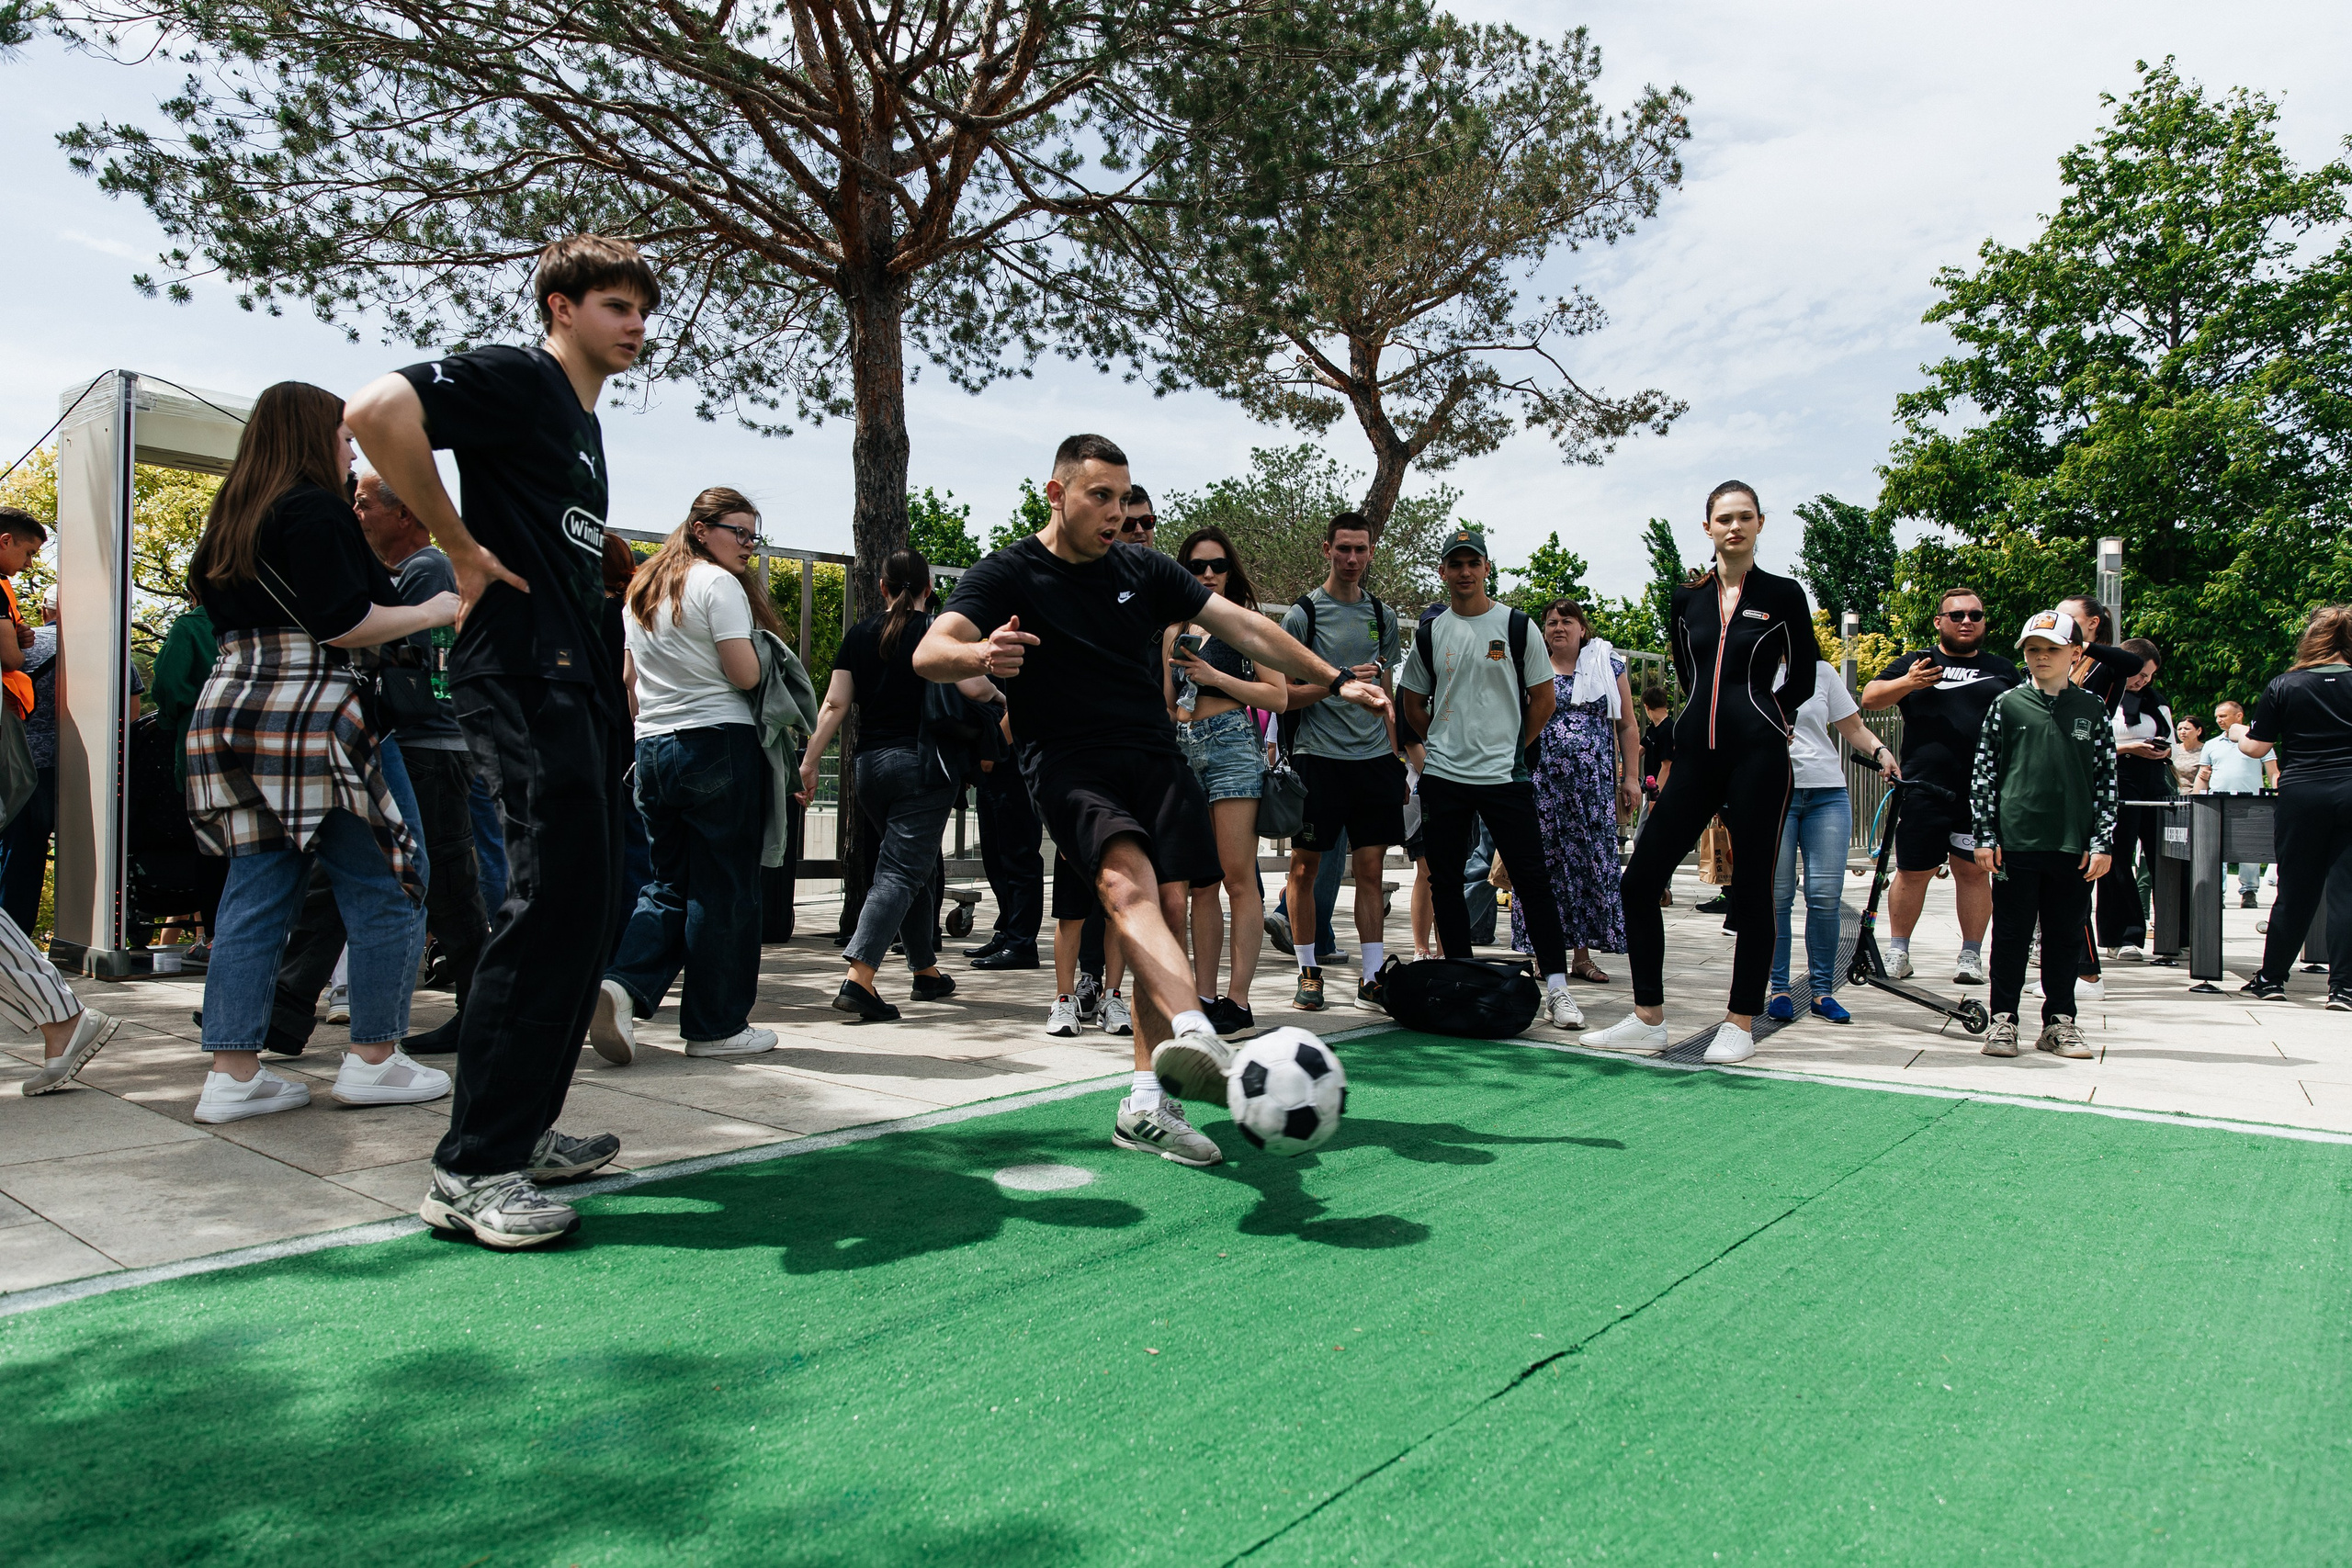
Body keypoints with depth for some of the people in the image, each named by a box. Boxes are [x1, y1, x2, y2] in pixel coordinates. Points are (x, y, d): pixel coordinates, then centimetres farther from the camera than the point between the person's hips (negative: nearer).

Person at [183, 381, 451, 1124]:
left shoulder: (228, 522, 18)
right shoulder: (317, 512, -9)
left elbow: (226, 616, 23)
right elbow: (342, 622, -15)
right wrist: (433, 611, -3)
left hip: (232, 713, 9)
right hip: (314, 717, -9)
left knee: (255, 894, 9)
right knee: (384, 886, 0)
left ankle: (232, 1073, 10)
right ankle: (374, 1057, 5)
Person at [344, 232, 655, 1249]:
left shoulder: (586, 426, 24)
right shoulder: (517, 380, -4)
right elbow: (377, 412, -21)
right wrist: (462, 549, -14)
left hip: (579, 685, 10)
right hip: (522, 676, -10)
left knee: (585, 909, 10)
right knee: (553, 902, -14)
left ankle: (523, 1128, 20)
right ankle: (472, 1168, -8)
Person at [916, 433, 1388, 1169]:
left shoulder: (1144, 569, 15)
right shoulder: (1007, 575, 2)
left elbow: (1243, 626, 17)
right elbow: (929, 653, -13)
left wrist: (1335, 680, 13)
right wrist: (981, 654, -37)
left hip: (1154, 757, 5)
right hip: (1068, 762, -4)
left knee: (1167, 907, -9)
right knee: (1127, 876, -31)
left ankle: (1147, 1102, -2)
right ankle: (1195, 1033, -53)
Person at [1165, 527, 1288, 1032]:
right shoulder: (1175, 629, 19)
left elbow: (1278, 697, -3)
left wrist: (1214, 676, -10)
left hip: (1230, 741, -5)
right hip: (1181, 749, 5)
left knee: (1238, 876, -9)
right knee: (1198, 881, 5)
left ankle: (1237, 1000, -8)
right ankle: (1204, 996, 9)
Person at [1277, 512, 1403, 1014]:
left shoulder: (1382, 615, 14)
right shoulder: (1302, 614, -1)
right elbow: (1285, 695, -4)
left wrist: (1397, 762, 14)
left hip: (1375, 758, 4)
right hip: (1319, 756, -4)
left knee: (1370, 869, 3)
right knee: (1306, 867, 2)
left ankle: (1372, 978, 7)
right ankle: (1309, 972, 14)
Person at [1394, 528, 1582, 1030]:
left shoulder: (1517, 626, 2)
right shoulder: (1429, 633, 8)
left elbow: (1543, 697, 7)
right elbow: (1412, 700, 18)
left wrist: (1514, 746, 4)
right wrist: (1439, 743, 9)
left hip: (1505, 775, -2)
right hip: (1443, 777, 3)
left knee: (1532, 879, -6)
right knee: (1445, 883, 6)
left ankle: (1556, 988, -1)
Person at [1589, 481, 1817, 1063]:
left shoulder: (1783, 595, 1)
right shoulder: (1687, 597, 11)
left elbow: (1802, 679, 10)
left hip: (1757, 756, -4)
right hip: (1697, 754, 4)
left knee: (1752, 890, 1)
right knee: (1639, 880, -3)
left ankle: (1740, 1024, 12)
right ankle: (1648, 1019, 7)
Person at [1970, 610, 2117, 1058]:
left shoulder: (2092, 710, 7)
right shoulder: (2006, 705, 3)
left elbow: (2106, 779, 7)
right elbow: (1983, 772, 3)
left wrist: (2101, 842, 1)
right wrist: (1984, 835, -2)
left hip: (2073, 845, 1)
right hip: (2015, 841, -1)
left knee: (2065, 934, 8)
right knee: (2011, 933, 4)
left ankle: (2059, 1021, 19)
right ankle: (2003, 1019, 12)